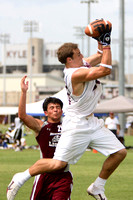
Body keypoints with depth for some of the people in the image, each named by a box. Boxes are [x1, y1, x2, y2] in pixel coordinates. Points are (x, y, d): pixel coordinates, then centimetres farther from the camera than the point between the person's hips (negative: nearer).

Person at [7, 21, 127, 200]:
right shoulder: (76, 73, -24)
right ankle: (21, 178, 6)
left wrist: (101, 41, 0)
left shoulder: (81, 64, 4)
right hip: (76, 125, -10)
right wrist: (106, 44, -18)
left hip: (92, 123, 10)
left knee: (120, 152, 5)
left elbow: (100, 56, 19)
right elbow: (105, 70, -25)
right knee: (58, 164, -14)